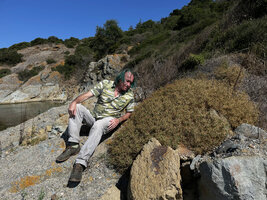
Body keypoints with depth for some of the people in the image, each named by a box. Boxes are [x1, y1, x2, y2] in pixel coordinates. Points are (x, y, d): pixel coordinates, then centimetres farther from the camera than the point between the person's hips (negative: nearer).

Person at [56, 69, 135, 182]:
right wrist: (74, 102, -25)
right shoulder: (105, 84, -2)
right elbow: (87, 95, -8)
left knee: (98, 126, -36)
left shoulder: (129, 96, -1)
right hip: (94, 118, 3)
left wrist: (118, 120, -12)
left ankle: (80, 163, -38)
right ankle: (73, 145, -21)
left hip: (108, 122, -3)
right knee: (77, 107, -19)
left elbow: (129, 113, 7)